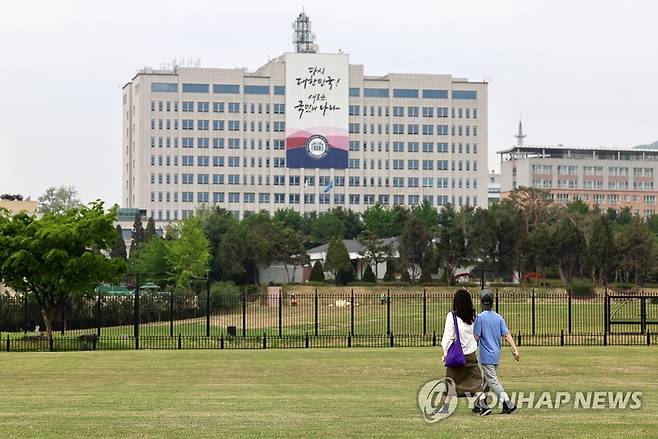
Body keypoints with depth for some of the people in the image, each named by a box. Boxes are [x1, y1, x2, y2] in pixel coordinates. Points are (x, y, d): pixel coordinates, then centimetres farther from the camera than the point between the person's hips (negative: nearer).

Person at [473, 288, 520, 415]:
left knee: (493, 381, -6)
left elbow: (476, 337, -14)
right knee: (486, 379, 18)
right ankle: (481, 404, 24)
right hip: (496, 354, 7)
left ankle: (508, 403, -16)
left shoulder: (480, 317, -12)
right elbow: (507, 335, -3)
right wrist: (515, 350, -8)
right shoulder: (499, 317, 4)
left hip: (486, 355, -7)